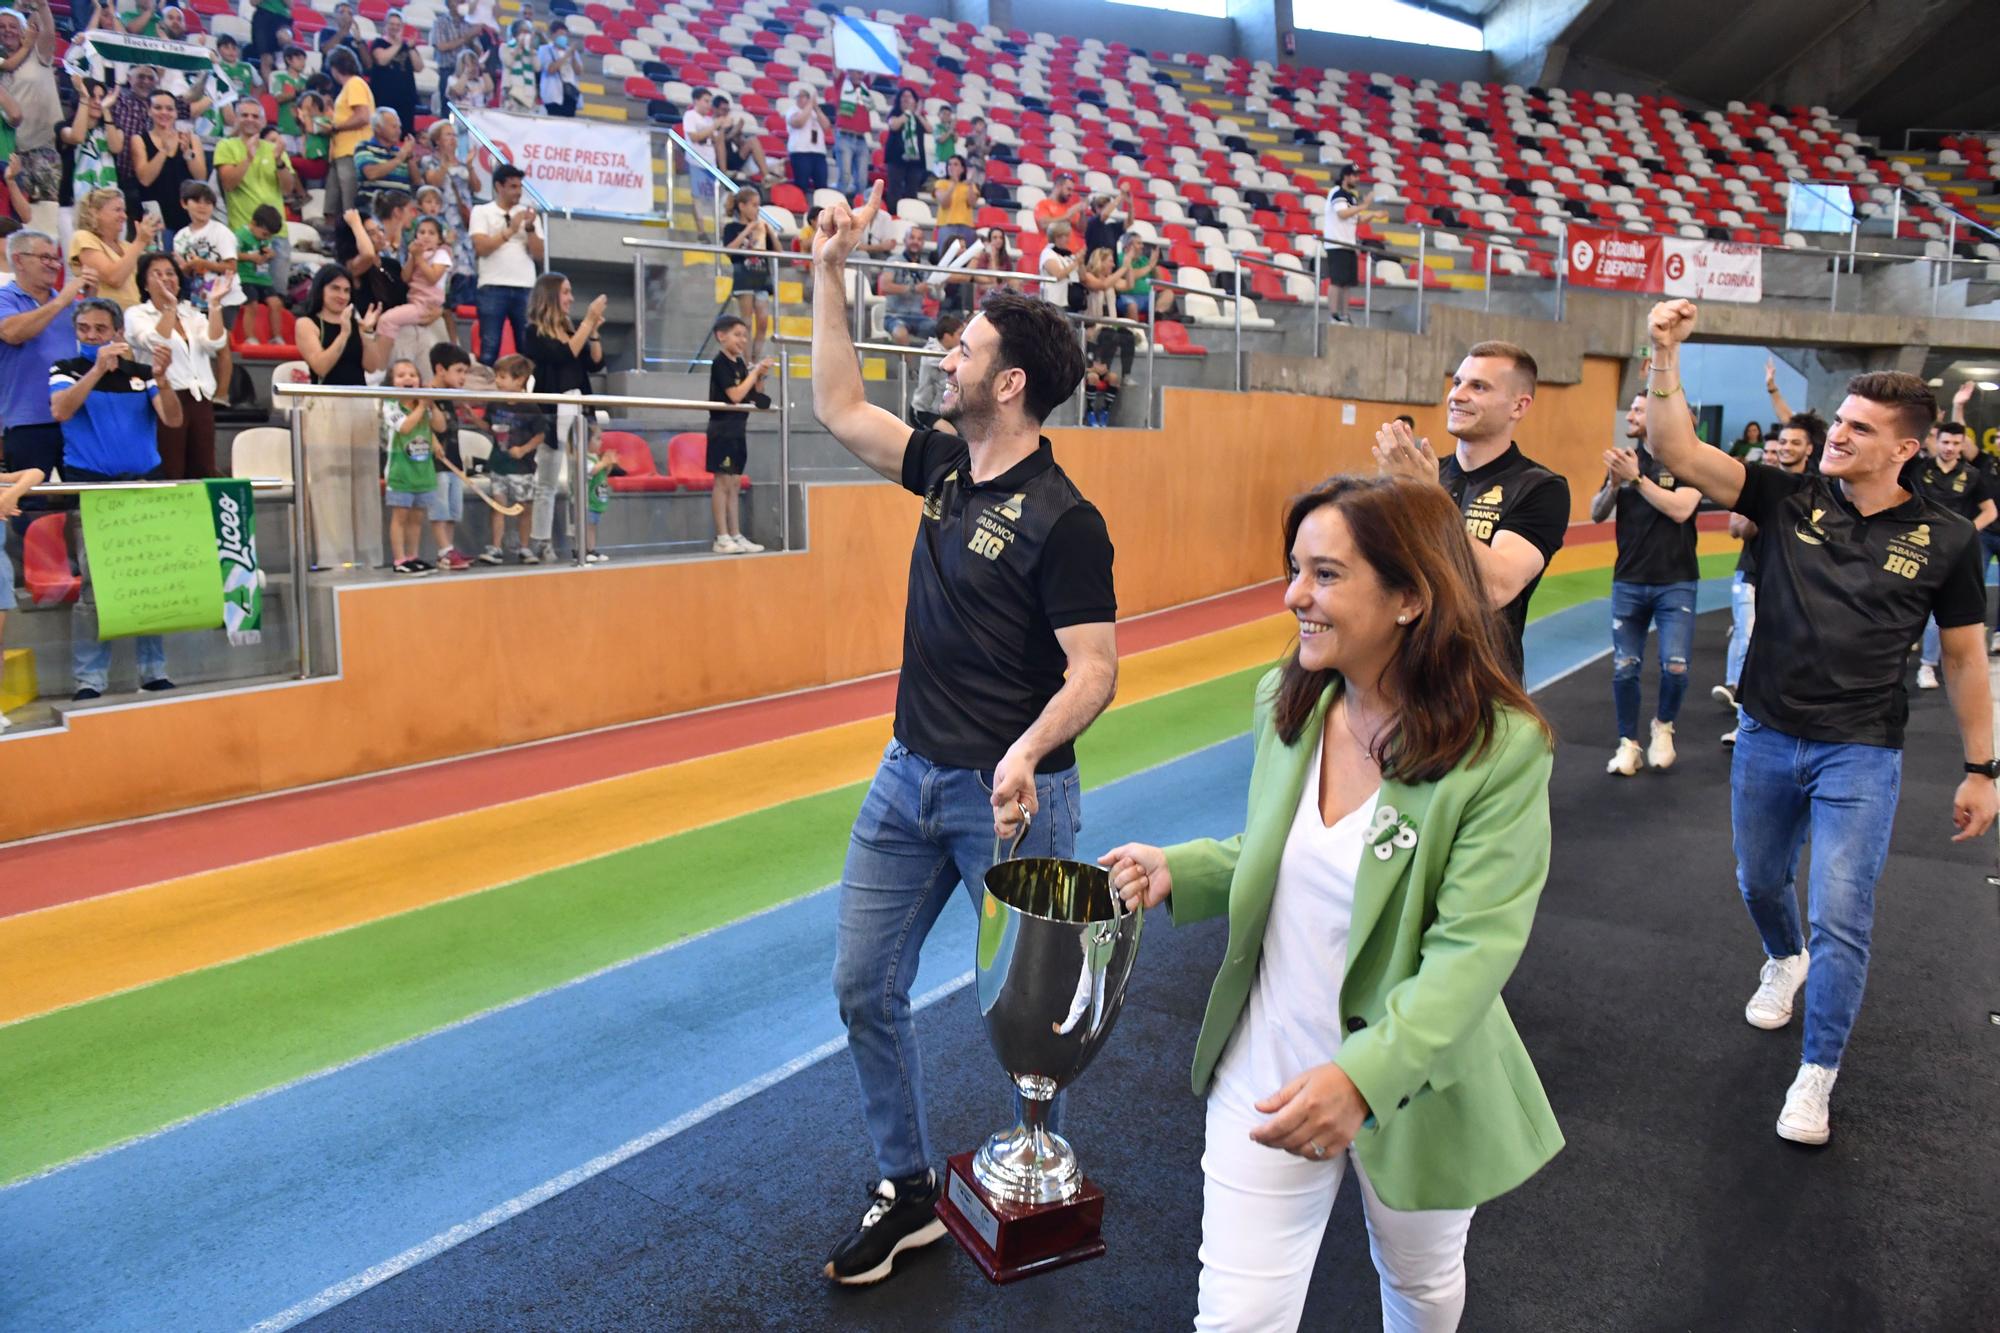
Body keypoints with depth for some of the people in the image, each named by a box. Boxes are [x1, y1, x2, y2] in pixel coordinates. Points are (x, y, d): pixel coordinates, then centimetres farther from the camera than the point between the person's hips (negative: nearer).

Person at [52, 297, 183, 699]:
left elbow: (172, 419, -2)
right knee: (94, 585, -4)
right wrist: (98, 368, -19)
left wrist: (161, 378, -18)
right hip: (92, 487, -2)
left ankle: (154, 672, 9)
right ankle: (89, 680, 0)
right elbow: (60, 410, -13)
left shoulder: (140, 372, 10)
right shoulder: (66, 369, 6)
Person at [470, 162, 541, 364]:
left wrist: (530, 228, -6)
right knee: (489, 347, -3)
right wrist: (510, 230, -8)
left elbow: (538, 255, 8)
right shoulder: (482, 211, 7)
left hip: (525, 288, 3)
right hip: (492, 288, -3)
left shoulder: (527, 213, 14)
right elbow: (481, 247, -7)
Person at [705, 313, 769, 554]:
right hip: (722, 427, -8)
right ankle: (722, 539, -6)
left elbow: (753, 396, 14)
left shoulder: (740, 363, 13)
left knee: (735, 484, 8)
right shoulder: (720, 362, -10)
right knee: (723, 482, -7)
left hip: (738, 428, 8)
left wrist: (760, 377, -1)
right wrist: (755, 371, -14)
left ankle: (736, 536, 11)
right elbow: (735, 395, -20)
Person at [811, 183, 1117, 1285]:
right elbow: (839, 407, 14)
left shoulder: (1062, 519, -17)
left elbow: (1093, 670, -18)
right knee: (863, 987, 11)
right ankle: (907, 1192, 28)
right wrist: (830, 274, 11)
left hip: (1007, 792, -7)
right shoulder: (946, 468, 5)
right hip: (907, 778, 8)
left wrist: (1026, 755, -35)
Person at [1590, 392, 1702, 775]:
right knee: (1624, 668, 4)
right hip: (1628, 582, 4)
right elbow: (1597, 514, 5)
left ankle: (1663, 725, 18)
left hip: (1675, 582, -4)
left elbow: (1680, 509, -20)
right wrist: (1613, 484, -13)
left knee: (1675, 666, -10)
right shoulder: (1625, 458, 8)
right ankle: (1629, 745, 16)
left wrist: (1636, 478, -21)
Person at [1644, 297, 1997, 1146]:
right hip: (1766, 738, 2)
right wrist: (1666, 355, -28)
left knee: (1841, 916, -7)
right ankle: (1784, 961, 55)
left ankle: (1816, 1077, 10)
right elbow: (1678, 452, -16)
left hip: (1860, 754, -2)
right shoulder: (1787, 500, -5)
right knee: (1760, 884, 21)